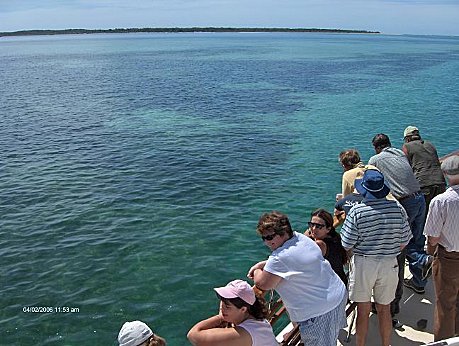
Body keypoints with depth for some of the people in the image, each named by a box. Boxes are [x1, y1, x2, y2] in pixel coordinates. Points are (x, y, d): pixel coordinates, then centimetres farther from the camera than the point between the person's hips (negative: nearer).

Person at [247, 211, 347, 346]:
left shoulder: (280, 257, -28)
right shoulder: (301, 238, 0)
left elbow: (262, 284, -21)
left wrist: (257, 272, 1)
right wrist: (262, 264, 6)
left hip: (320, 312, -9)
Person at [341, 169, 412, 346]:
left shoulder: (356, 211, -16)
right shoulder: (398, 208, -7)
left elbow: (347, 245, -12)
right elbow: (404, 242, 0)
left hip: (363, 264, -2)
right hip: (390, 264, 3)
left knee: (363, 311, 11)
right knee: (384, 310, 18)